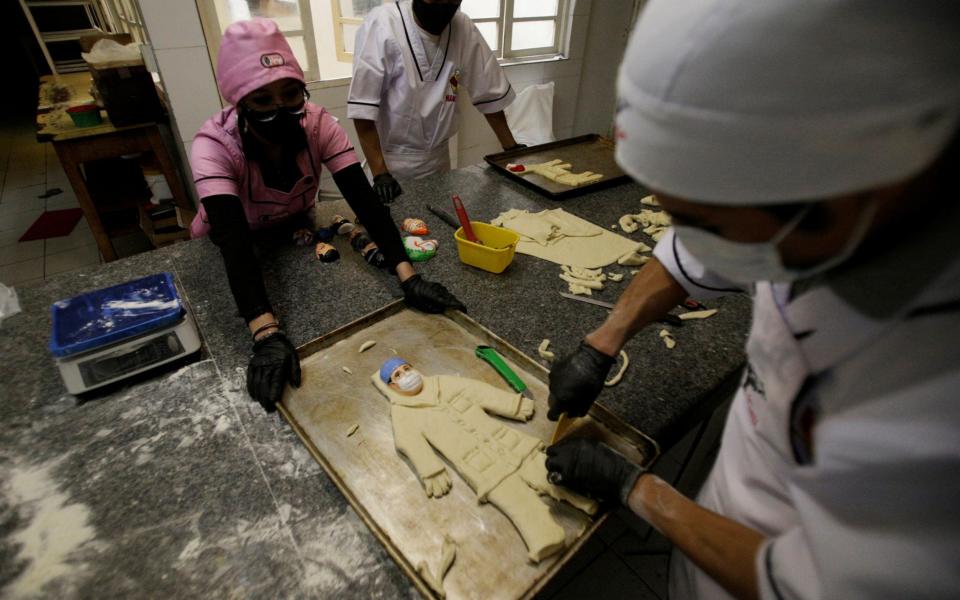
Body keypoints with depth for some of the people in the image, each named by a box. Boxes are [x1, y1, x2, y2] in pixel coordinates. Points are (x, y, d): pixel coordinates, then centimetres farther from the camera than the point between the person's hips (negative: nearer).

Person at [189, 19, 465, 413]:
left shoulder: (317, 124, -27)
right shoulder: (214, 147, -34)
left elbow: (362, 198, -35)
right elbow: (236, 242, -46)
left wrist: (407, 275, -49)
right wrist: (266, 334, -60)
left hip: (294, 231, 3)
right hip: (227, 246, -2)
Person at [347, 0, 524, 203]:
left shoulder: (464, 28, -5)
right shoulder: (382, 24, -18)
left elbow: (489, 92, 3)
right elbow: (362, 106, -19)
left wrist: (511, 148, 4)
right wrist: (380, 173, -24)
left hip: (438, 158, 4)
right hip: (390, 160, -4)